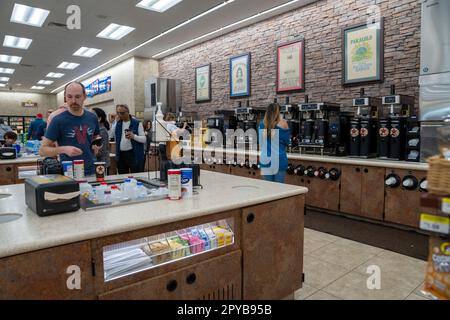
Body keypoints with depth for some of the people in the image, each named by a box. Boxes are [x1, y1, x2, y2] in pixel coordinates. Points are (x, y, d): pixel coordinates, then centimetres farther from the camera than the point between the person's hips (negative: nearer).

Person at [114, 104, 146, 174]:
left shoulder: (137, 123, -4)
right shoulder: (118, 124, 12)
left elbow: (144, 139, -8)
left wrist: (134, 136, -26)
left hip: (134, 154, -5)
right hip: (121, 155, 5)